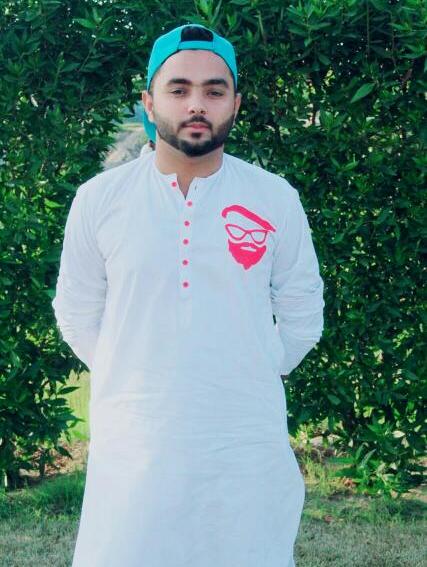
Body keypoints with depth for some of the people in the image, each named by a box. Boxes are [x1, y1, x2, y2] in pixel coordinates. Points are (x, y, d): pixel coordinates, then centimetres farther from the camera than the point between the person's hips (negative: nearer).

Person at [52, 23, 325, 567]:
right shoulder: (98, 200, 0)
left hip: (249, 449, 0)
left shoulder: (276, 200, 0)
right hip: (132, 445, 0)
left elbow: (301, 313, 11)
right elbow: (77, 313, 11)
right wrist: (135, 381, 10)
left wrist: (251, 379, 11)